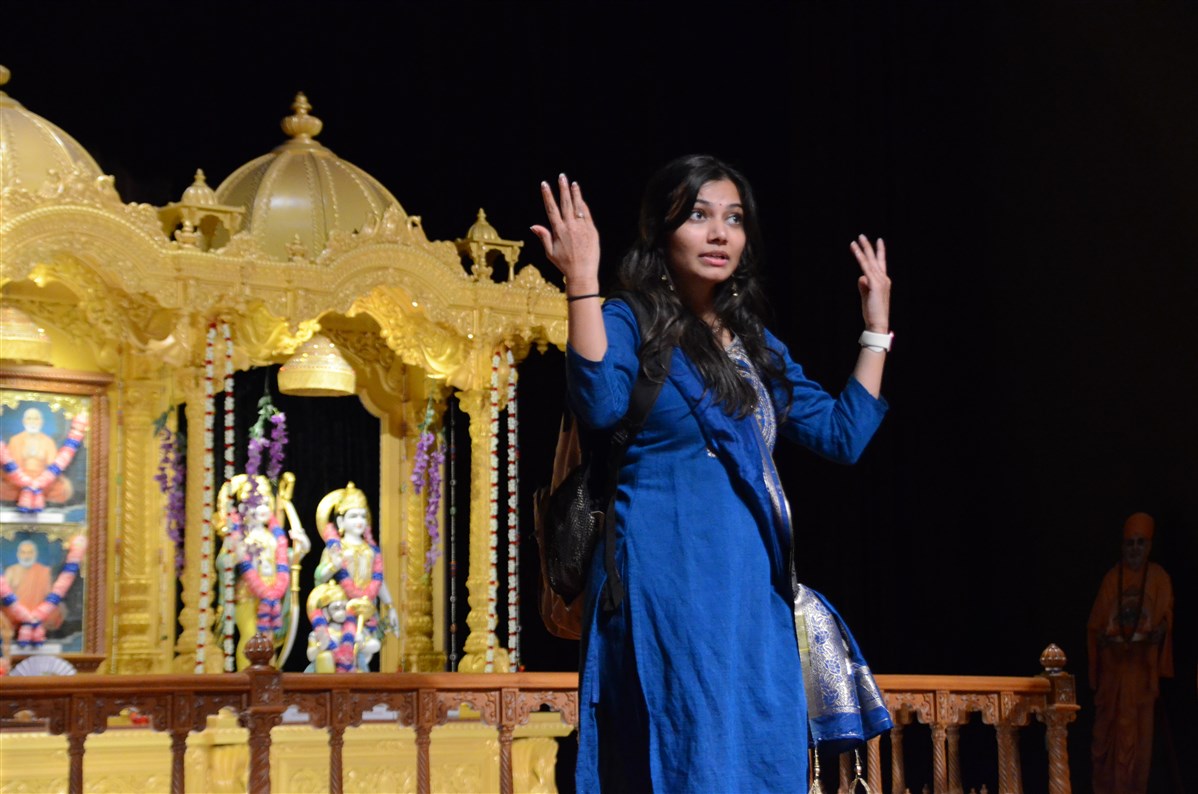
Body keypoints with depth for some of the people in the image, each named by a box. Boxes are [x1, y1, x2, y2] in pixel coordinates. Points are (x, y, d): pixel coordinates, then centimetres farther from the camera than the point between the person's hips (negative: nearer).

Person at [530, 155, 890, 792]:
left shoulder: (757, 346, 19)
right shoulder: (629, 324, -1)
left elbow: (844, 433, 17)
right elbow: (600, 404, -22)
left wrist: (877, 328, 19)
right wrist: (581, 281, -25)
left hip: (755, 593, 7)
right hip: (670, 587, -7)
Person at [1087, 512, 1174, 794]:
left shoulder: (1159, 578, 4)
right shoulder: (1112, 578, 7)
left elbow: (1165, 618, 4)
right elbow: (1096, 621, 8)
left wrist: (1158, 632, -16)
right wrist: (1101, 638, -11)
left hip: (1142, 663, -1)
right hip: (1112, 663, 1)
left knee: (1136, 727, -4)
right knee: (1107, 724, 0)